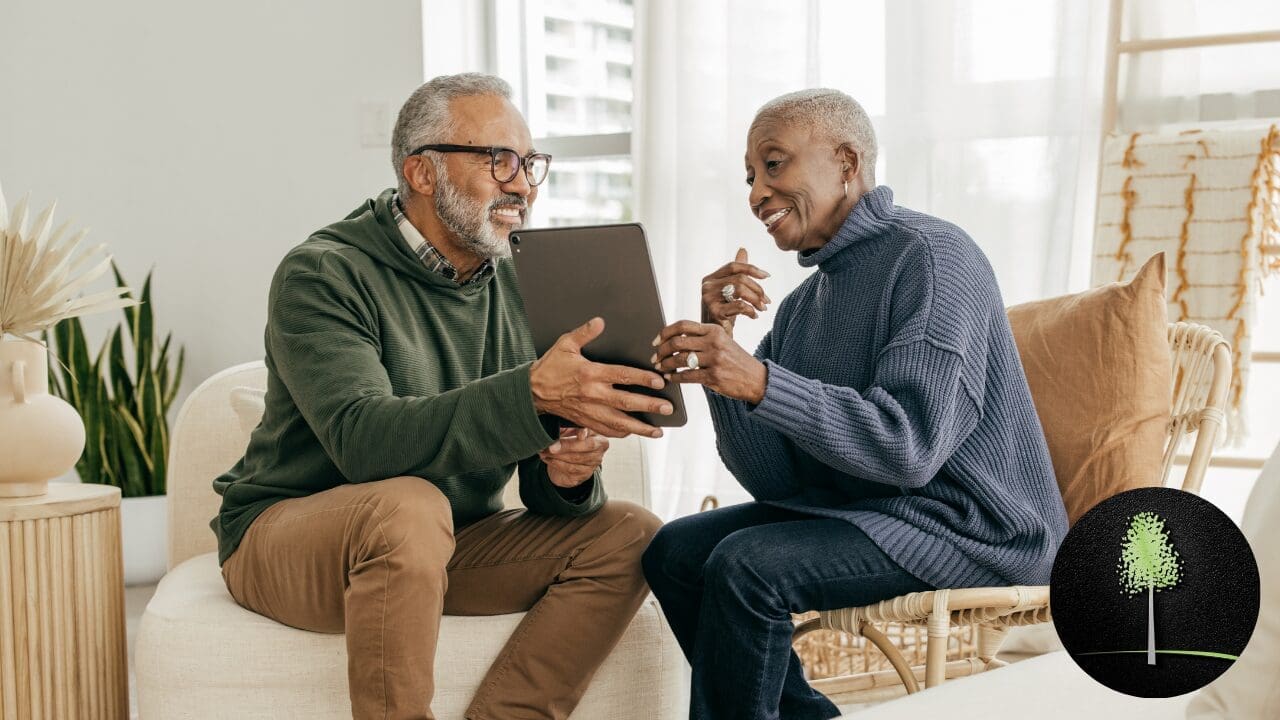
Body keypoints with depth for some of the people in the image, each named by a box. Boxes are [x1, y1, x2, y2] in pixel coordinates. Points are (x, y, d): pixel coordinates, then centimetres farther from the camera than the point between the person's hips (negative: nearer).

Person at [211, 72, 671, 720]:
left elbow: (542, 493, 1)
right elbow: (363, 440, -32)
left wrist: (567, 475, -24)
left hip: (448, 544, 6)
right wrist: (534, 393, -43)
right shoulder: (322, 274, -14)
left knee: (627, 534, -13)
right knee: (407, 507, -37)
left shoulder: (520, 289, 3)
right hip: (286, 535, -6)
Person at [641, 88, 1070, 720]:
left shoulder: (929, 255, -13)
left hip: (970, 527, -9)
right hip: (849, 505, 9)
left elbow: (910, 447, -25)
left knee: (745, 565, -25)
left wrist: (760, 382, -32)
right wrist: (719, 348, -11)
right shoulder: (800, 305, 11)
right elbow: (773, 481, 1)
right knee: (674, 552, 2)